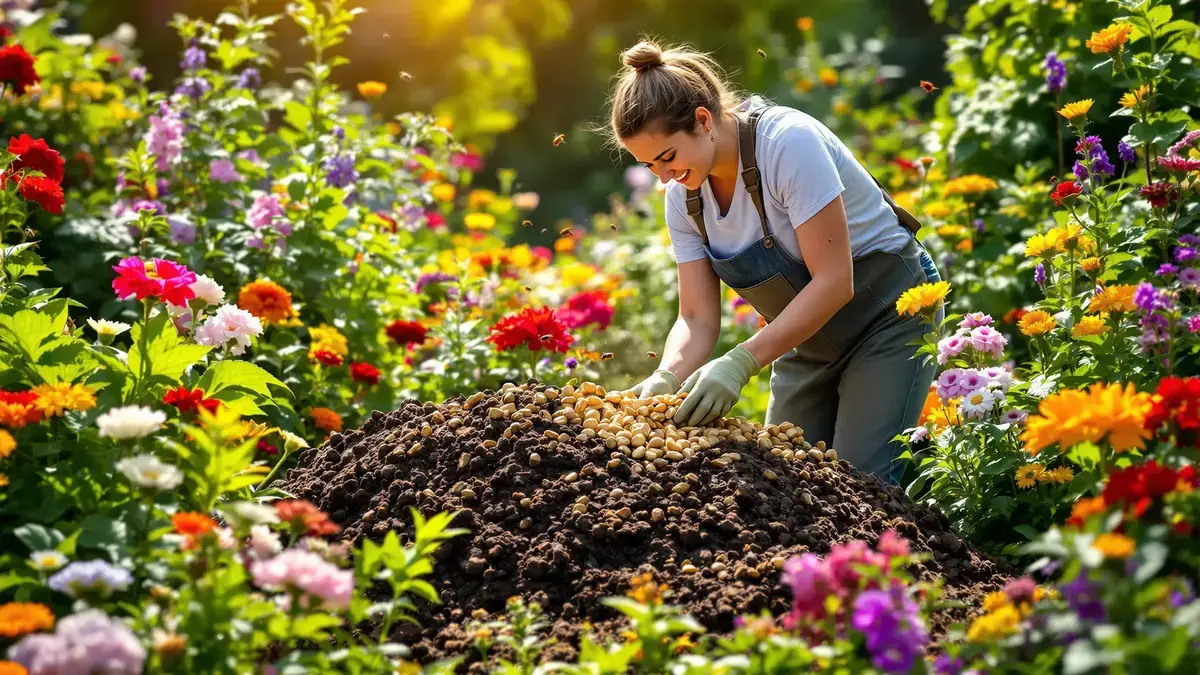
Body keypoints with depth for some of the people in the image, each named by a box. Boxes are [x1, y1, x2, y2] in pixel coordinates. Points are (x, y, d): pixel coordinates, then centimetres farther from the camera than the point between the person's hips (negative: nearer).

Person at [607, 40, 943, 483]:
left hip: (887, 315, -7)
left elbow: (835, 282, -31)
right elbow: (698, 316, -8)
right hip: (808, 337, 7)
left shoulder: (788, 143, -29)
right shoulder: (683, 196, -7)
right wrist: (667, 377, -30)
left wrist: (740, 363, -37)